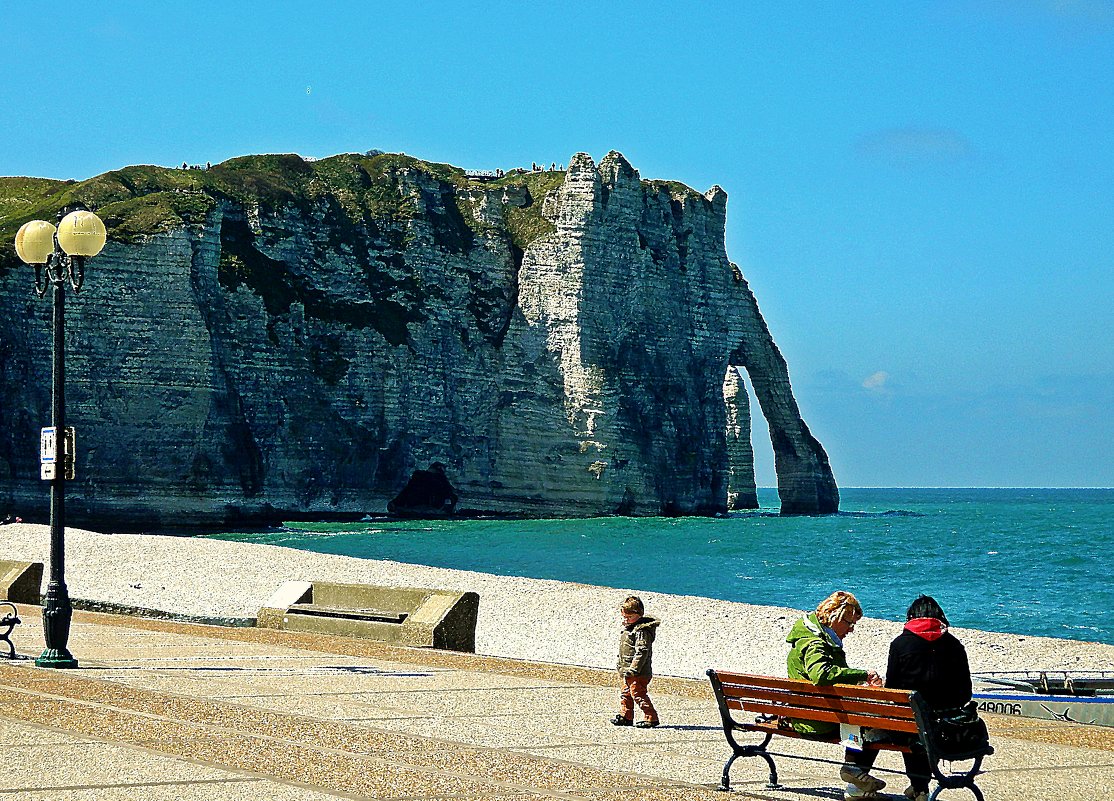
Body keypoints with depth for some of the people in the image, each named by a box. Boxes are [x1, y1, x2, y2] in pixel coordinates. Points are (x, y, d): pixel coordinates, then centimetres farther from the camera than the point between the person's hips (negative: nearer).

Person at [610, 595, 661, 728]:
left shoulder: (642, 630, -19)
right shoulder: (626, 628, 14)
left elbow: (641, 652, -24)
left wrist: (633, 669, -26)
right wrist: (620, 666, 23)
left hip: (638, 673, -10)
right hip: (627, 672, 10)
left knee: (638, 694, -8)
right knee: (625, 693, 17)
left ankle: (651, 718, -3)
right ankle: (626, 717, 28)